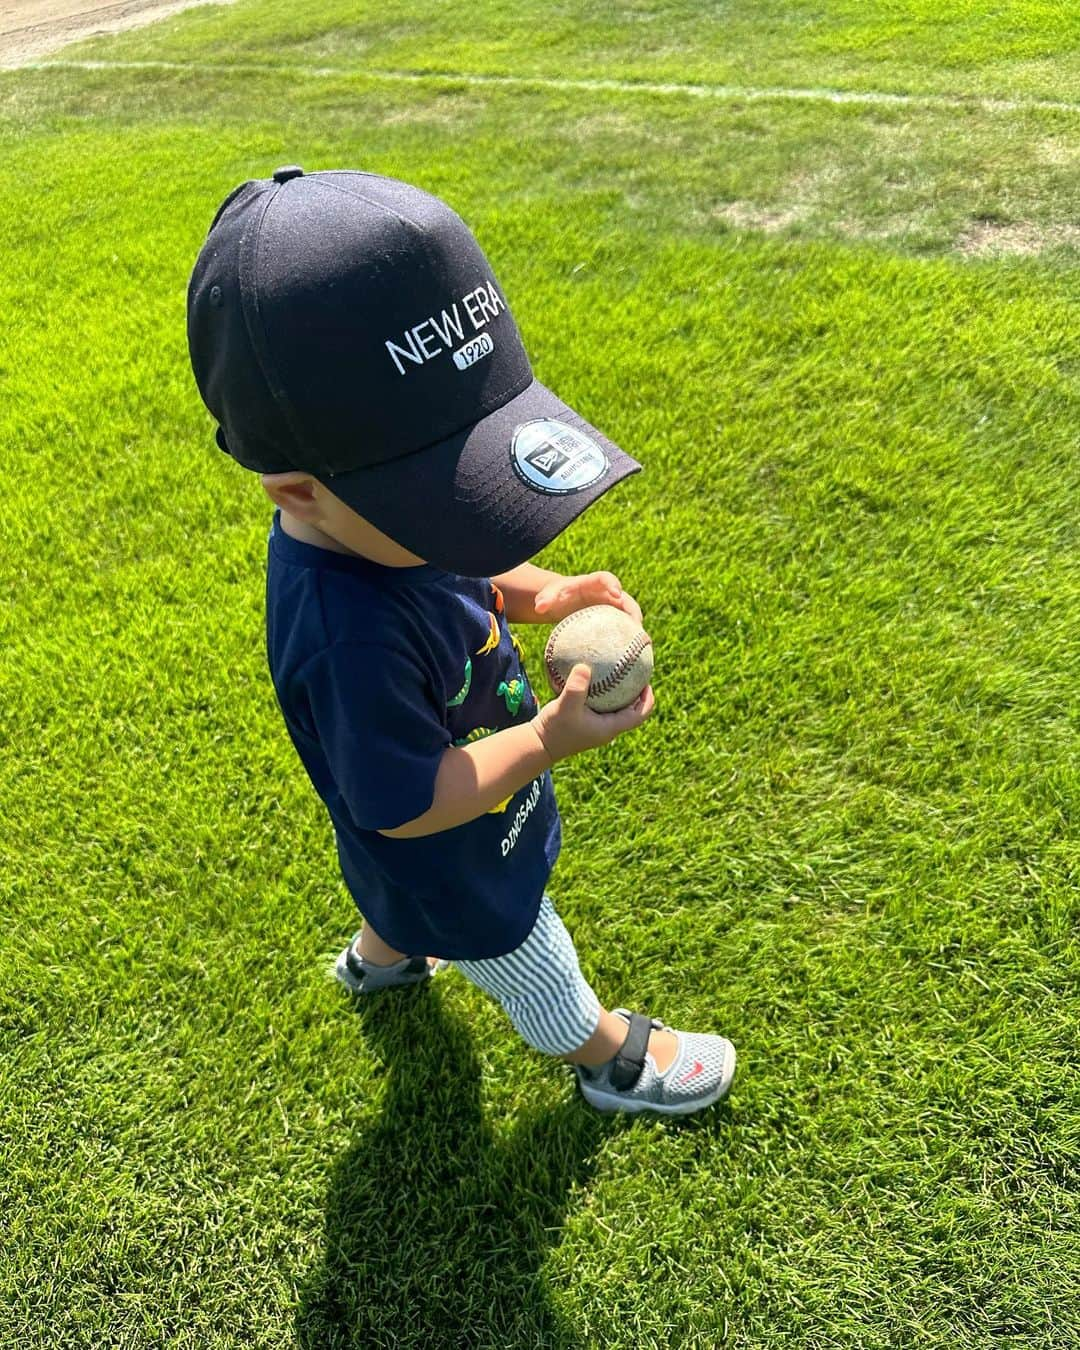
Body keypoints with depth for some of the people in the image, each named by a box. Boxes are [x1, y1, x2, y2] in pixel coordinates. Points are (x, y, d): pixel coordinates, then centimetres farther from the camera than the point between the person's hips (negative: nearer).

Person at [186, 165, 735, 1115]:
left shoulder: (371, 517, -18)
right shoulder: (348, 636, -44)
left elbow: (466, 578, 1)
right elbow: (404, 806, -34)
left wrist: (539, 595, -17)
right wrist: (550, 740, -36)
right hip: (453, 872, -7)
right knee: (543, 979, 23)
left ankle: (382, 953, 72)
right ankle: (610, 1057, 52)